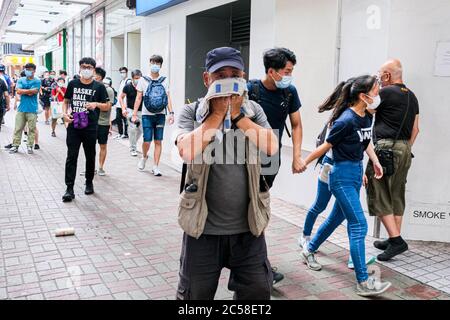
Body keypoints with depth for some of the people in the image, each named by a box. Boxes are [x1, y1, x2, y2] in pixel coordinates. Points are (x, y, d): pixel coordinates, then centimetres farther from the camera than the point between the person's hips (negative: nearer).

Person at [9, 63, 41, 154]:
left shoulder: (37, 81, 2)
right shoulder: (21, 80, 10)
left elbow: (34, 92, -11)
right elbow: (18, 91, -4)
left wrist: (24, 91, -4)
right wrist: (30, 90, -7)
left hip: (32, 109, -3)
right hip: (21, 108, 3)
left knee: (32, 128, 1)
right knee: (18, 128, 5)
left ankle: (30, 146, 10)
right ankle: (15, 145, 12)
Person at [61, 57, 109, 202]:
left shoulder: (99, 86, 2)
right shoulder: (73, 83, 8)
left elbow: (107, 106, 5)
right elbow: (66, 101, 16)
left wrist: (96, 104, -14)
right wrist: (64, 113, -2)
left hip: (90, 127, -1)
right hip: (73, 126, 1)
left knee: (90, 157, 12)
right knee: (71, 157, -4)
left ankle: (89, 183, 31)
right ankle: (69, 189, -1)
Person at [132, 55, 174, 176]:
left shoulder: (164, 80, 8)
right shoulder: (143, 80, 4)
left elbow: (168, 98, 8)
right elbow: (138, 98, 4)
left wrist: (171, 113, -2)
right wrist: (134, 114, -2)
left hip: (160, 115, 2)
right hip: (147, 115, -1)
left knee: (158, 141, 2)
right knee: (147, 141, -4)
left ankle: (156, 167, 9)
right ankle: (144, 157, 27)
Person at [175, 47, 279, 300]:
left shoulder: (253, 110, 4)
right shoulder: (191, 112, -2)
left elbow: (272, 146, -12)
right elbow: (187, 151, -21)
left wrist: (237, 115, -12)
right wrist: (217, 114, -14)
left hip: (248, 227, 2)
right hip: (204, 227, -1)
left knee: (258, 293, 14)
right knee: (196, 294, 17)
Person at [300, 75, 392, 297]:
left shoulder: (367, 118, 4)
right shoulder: (346, 120, -21)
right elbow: (325, 147, -11)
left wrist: (375, 161, 16)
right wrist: (304, 163, -2)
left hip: (357, 173, 9)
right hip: (342, 175, -9)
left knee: (337, 217, 20)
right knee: (359, 225, -9)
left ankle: (309, 250, 40)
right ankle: (363, 282, -2)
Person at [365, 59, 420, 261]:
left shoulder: (386, 93, -9)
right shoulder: (412, 97, 14)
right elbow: (415, 129, 16)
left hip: (385, 147, -8)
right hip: (405, 149, 8)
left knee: (379, 196, -3)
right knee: (396, 196, 13)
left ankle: (396, 239, -8)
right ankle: (394, 239, 20)